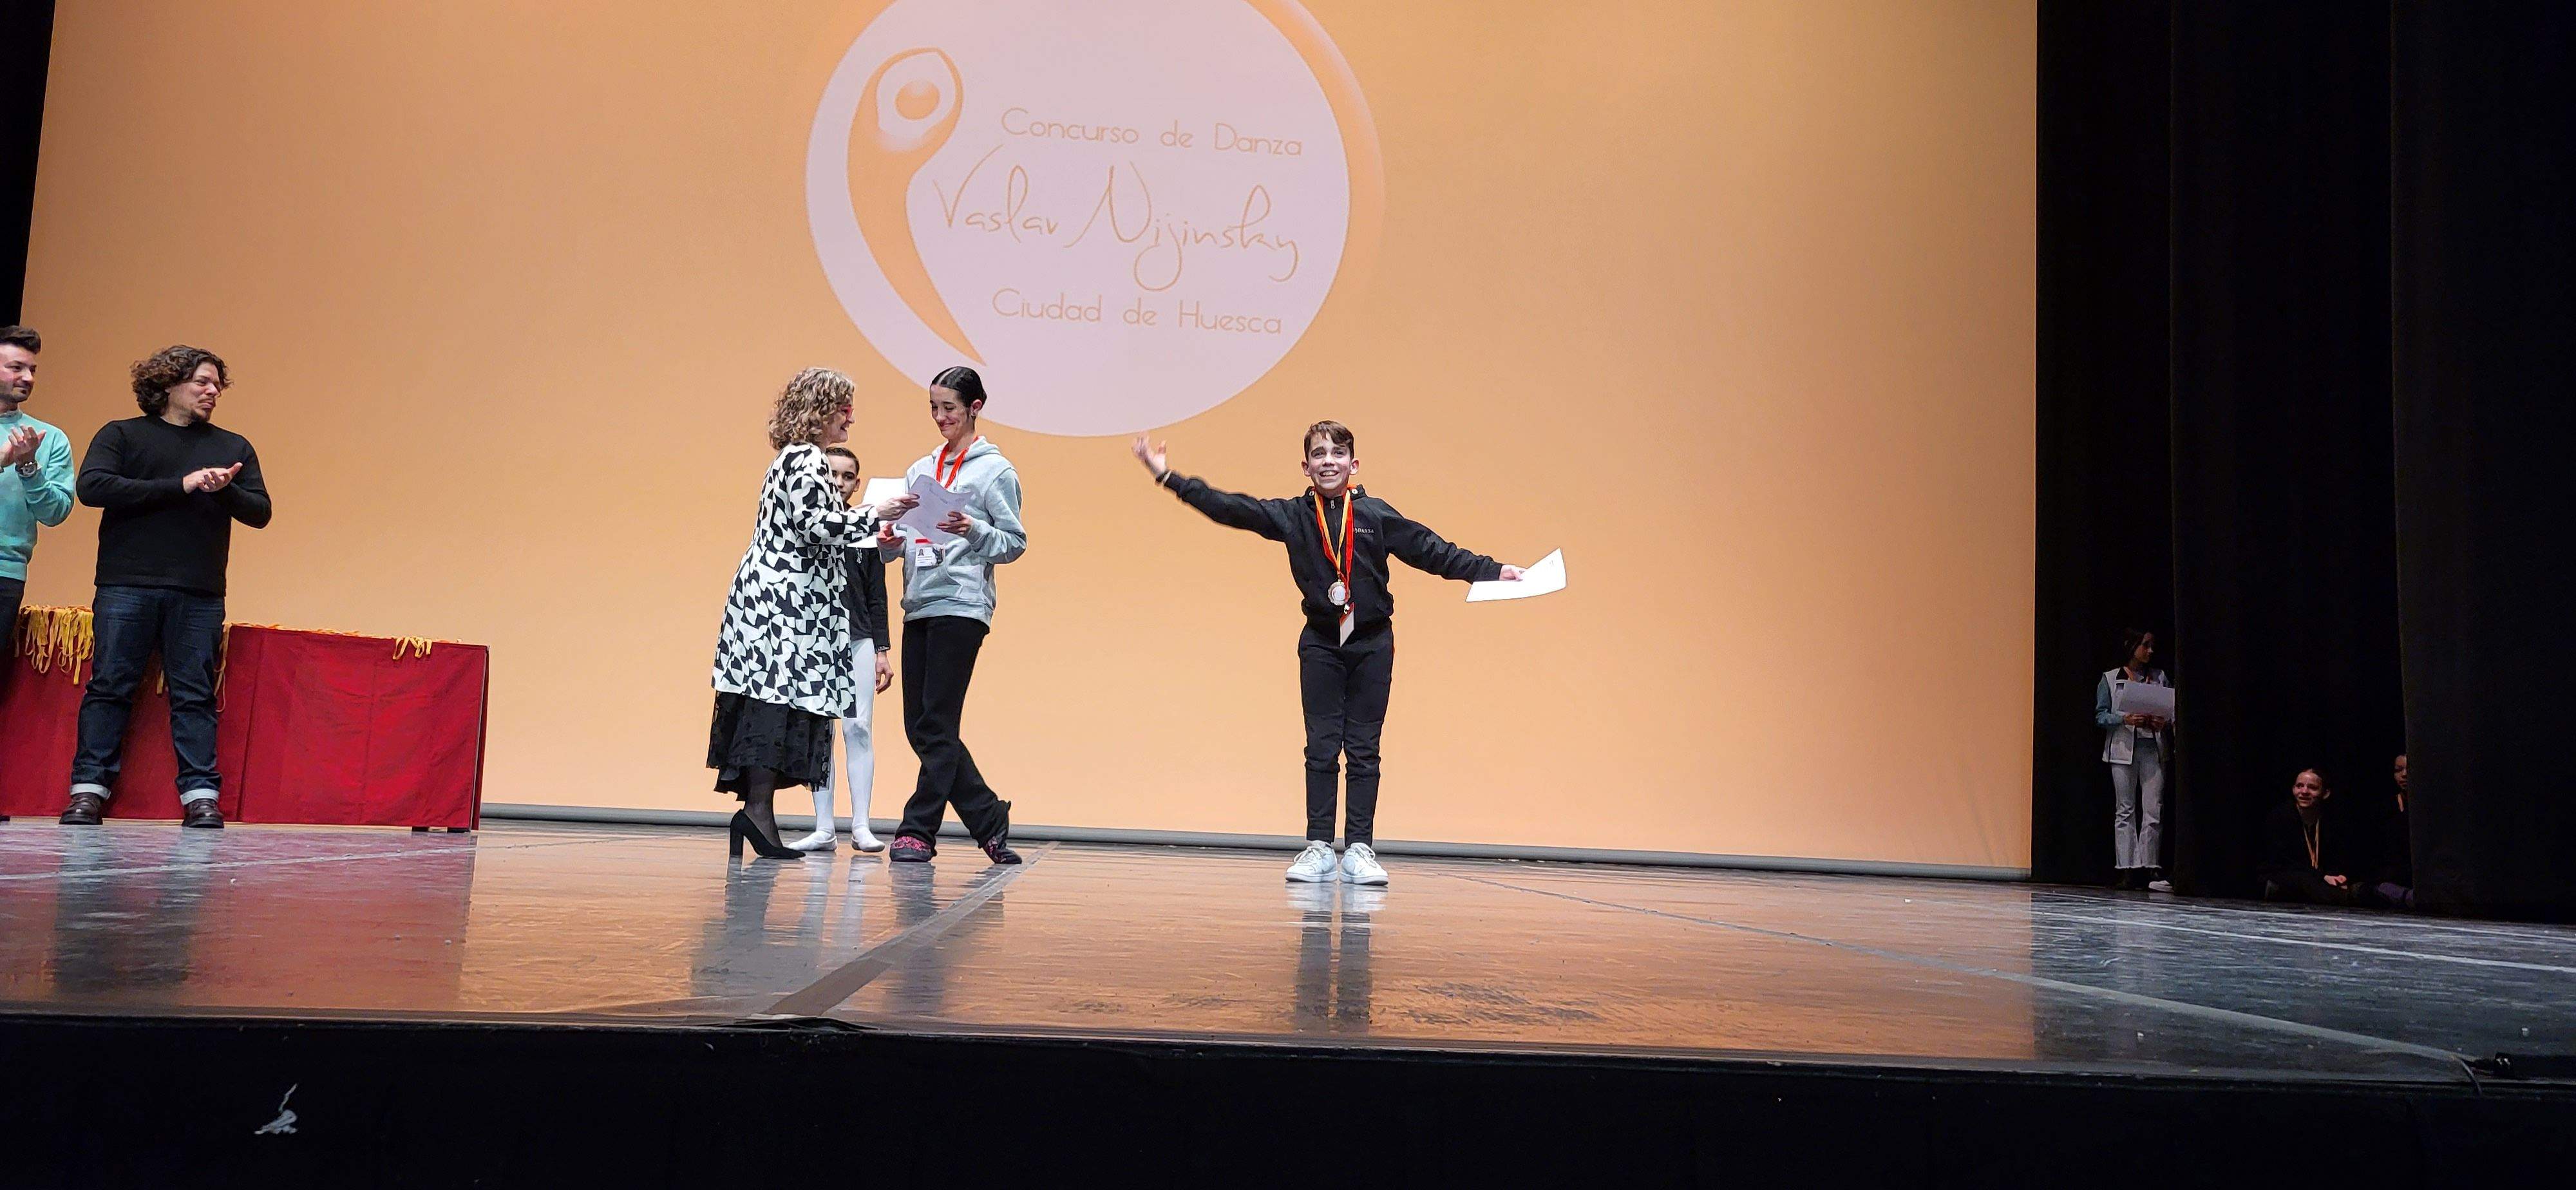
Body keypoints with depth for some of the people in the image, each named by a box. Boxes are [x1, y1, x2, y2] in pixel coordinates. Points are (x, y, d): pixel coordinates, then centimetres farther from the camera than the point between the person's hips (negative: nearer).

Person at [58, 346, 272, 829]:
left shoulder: (234, 447, 16)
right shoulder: (122, 435, 8)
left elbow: (260, 512, 10)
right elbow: (91, 486, -8)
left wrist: (224, 490, -12)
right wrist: (180, 486, -13)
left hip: (199, 595, 2)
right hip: (126, 589, -2)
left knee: (195, 696, -1)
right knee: (109, 687, -1)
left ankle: (200, 796, -3)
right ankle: (89, 790, 3)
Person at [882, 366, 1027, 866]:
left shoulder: (995, 469, 1)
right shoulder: (920, 469, 19)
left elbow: (1015, 543, -2)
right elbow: (904, 532, 20)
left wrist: (974, 530, -19)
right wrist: (893, 542, -1)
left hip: (962, 607, -7)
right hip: (919, 606, 7)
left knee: (937, 724, -8)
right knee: (920, 727, 5)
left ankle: (919, 829, -1)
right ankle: (989, 819, 15)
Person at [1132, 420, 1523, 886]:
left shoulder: (1377, 514, 0)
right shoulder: (1291, 515, 1)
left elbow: (1432, 550, 1)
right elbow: (1227, 507, -2)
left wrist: (1492, 570, -3)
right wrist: (1169, 477, -7)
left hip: (1373, 643, 0)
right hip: (1320, 643, 1)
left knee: (1364, 750, 3)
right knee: (1321, 747, 3)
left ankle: (1360, 848, 9)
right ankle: (1318, 848, 9)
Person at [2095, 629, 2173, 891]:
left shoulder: (2159, 677, 12)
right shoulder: (2110, 678, 5)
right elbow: (2101, 715, 1)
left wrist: (2164, 723, -10)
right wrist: (2125, 718, -17)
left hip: (2153, 749, 2)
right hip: (2123, 749, -2)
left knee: (2154, 812, -4)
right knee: (2126, 811, 2)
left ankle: (2151, 869, 0)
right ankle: (2128, 871, 4)